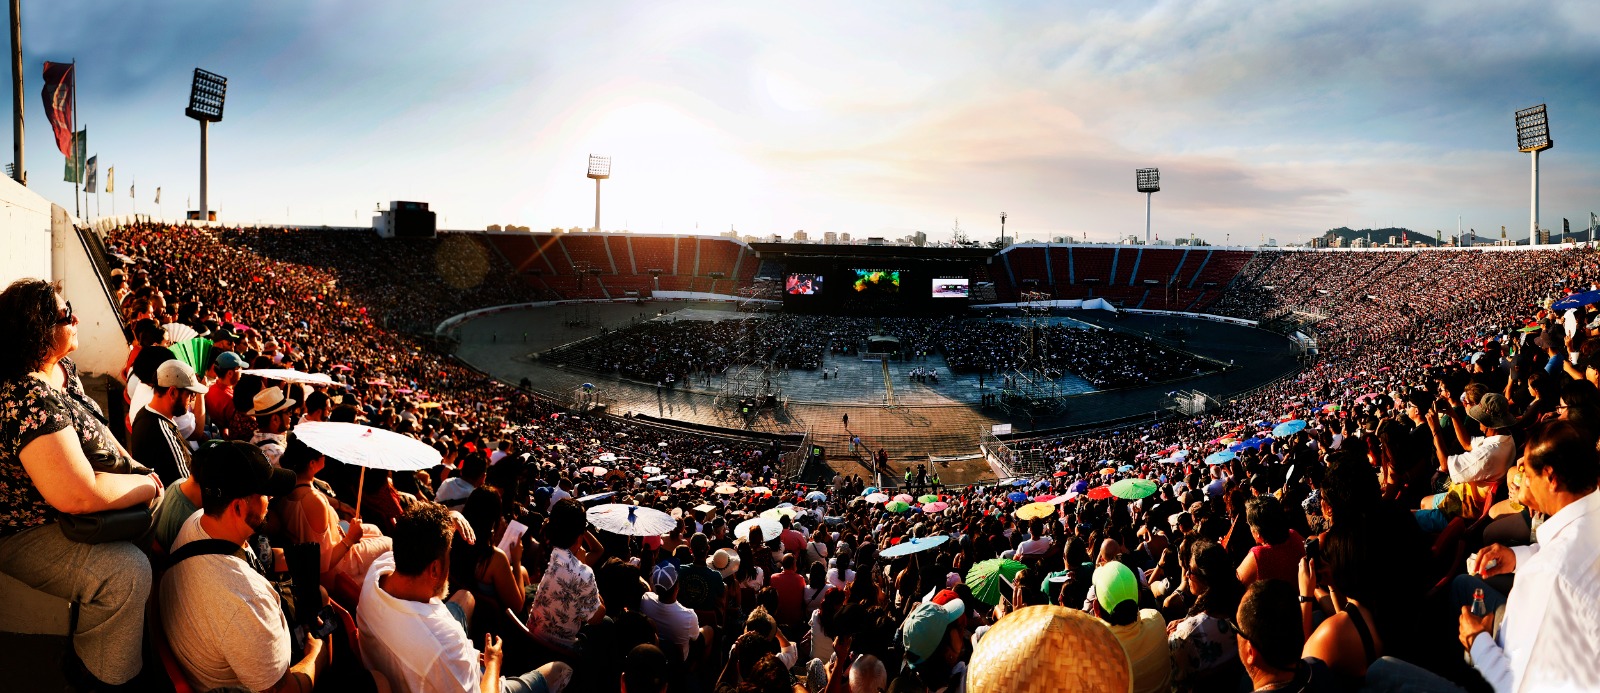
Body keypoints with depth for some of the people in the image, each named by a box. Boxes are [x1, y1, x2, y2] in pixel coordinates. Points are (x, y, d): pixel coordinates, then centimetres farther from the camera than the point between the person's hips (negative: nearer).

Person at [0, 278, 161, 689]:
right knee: (128, 572, -27)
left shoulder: (62, 369, -1)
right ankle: (95, 674, -2)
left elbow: (92, 424, 18)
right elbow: (78, 494, -38)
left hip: (72, 513, 11)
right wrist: (147, 485, -22)